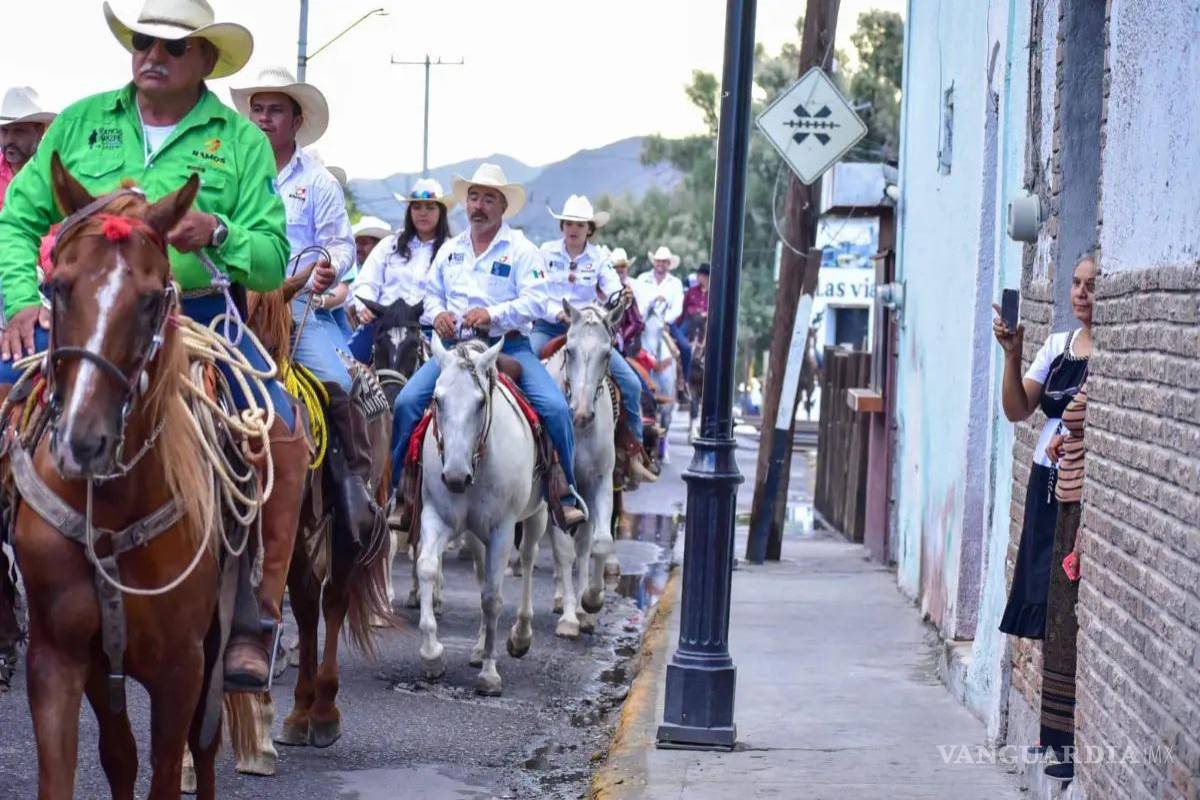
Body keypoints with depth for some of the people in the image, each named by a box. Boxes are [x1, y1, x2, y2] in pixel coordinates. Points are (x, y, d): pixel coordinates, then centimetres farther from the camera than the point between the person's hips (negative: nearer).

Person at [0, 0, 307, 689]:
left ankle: (257, 620, -10)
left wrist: (217, 234, -19)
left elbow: (272, 263, 2)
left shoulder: (241, 140, 6)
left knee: (284, 438, -23)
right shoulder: (81, 122, 11)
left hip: (197, 316, -2)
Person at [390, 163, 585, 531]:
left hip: (509, 346, -3)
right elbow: (432, 292, 24)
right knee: (407, 400, -14)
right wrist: (438, 313, 0)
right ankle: (388, 487, -3)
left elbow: (535, 302, -9)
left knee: (555, 407, -22)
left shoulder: (522, 250, 1)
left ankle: (564, 495, -10)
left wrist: (492, 314, -23)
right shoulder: (450, 249, 16)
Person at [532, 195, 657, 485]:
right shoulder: (547, 252, 1)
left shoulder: (598, 258, 4)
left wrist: (623, 298, -30)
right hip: (548, 327, -1)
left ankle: (634, 456, -3)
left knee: (631, 383, -11)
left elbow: (613, 294, -6)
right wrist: (559, 314, -22)